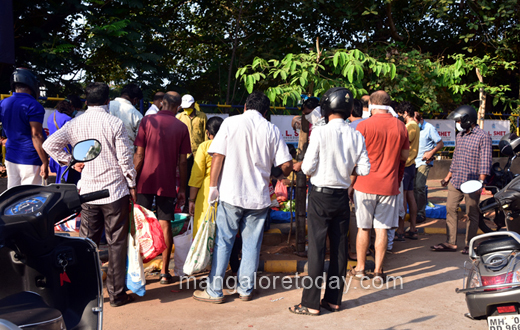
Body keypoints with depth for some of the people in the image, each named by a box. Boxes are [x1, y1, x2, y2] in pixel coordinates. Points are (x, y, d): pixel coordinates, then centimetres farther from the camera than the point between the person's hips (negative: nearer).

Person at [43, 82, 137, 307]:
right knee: (116, 243, 5)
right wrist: (132, 184, 3)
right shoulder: (115, 123, -9)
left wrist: (70, 161, 7)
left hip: (88, 192, 3)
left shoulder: (76, 124, 1)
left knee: (87, 242, 12)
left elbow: (49, 144, -2)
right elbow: (125, 158, -9)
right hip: (115, 191, -3)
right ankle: (117, 294, 11)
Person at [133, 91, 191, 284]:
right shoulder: (181, 127, 1)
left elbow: (139, 155, -5)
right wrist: (182, 189, 8)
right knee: (165, 225, 5)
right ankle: (165, 272, 8)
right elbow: (182, 161, 1)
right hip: (167, 184, 1)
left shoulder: (147, 121, -2)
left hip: (145, 181, 0)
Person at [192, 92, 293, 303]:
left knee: (223, 242, 6)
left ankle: (214, 291, 11)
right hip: (259, 196, 2)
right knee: (252, 244, 11)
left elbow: (218, 156, -7)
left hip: (231, 194, -1)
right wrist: (283, 176, 23)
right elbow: (287, 165, 1)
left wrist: (212, 186, -1)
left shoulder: (231, 123, -1)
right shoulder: (272, 130, 4)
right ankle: (245, 289, 19)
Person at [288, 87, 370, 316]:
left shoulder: (320, 133, -14)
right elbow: (364, 169, -1)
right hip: (342, 196, 4)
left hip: (321, 195, -4)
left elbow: (307, 168, -14)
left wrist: (303, 166, 8)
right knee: (339, 248, 11)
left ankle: (311, 303, 7)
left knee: (317, 248, 1)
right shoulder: (356, 136, -2)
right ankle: (334, 299, 21)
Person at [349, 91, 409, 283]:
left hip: (365, 184, -2)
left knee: (363, 228, 8)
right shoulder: (400, 126, 2)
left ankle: (360, 269, 19)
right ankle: (378, 271, 11)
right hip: (389, 185, 2)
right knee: (382, 229, 6)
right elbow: (405, 155, 11)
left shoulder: (364, 126, -8)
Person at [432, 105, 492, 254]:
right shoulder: (459, 136, 14)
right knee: (450, 209, 4)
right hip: (455, 181, 7)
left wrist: (480, 181, -19)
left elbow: (485, 161, -12)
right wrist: (448, 176, 21)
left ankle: (469, 245, 11)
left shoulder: (483, 137, -7)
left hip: (471, 183, -7)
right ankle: (450, 243, 11)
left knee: (472, 214, 3)